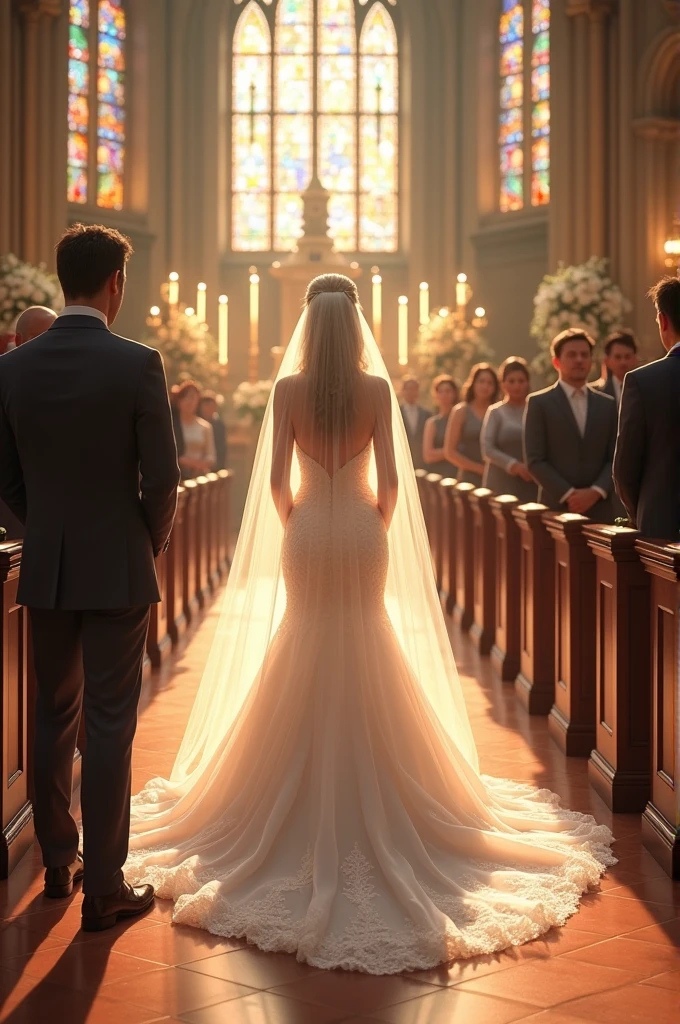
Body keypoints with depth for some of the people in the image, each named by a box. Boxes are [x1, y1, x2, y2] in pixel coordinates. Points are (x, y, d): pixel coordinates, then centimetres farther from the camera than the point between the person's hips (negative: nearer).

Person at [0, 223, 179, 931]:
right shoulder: (137, 365, -13)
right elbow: (161, 478, -11)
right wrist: (151, 544, 7)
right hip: (117, 568, -4)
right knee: (108, 725, 1)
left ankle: (58, 861, 28)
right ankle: (102, 887, 6)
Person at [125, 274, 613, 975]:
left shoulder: (288, 389, -6)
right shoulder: (377, 387, -7)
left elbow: (275, 478, -7)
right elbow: (390, 478, -7)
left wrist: (294, 524, 11)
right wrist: (377, 526, 10)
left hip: (307, 538, 0)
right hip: (364, 535, 0)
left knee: (304, 670, 10)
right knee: (368, 671, 10)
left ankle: (309, 814, 15)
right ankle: (369, 806, 16)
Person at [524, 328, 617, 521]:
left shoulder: (607, 405, 14)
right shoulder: (539, 403, 3)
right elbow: (535, 461, -3)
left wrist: (596, 492, -8)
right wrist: (568, 495, -12)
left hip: (599, 509, 3)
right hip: (557, 507, -3)